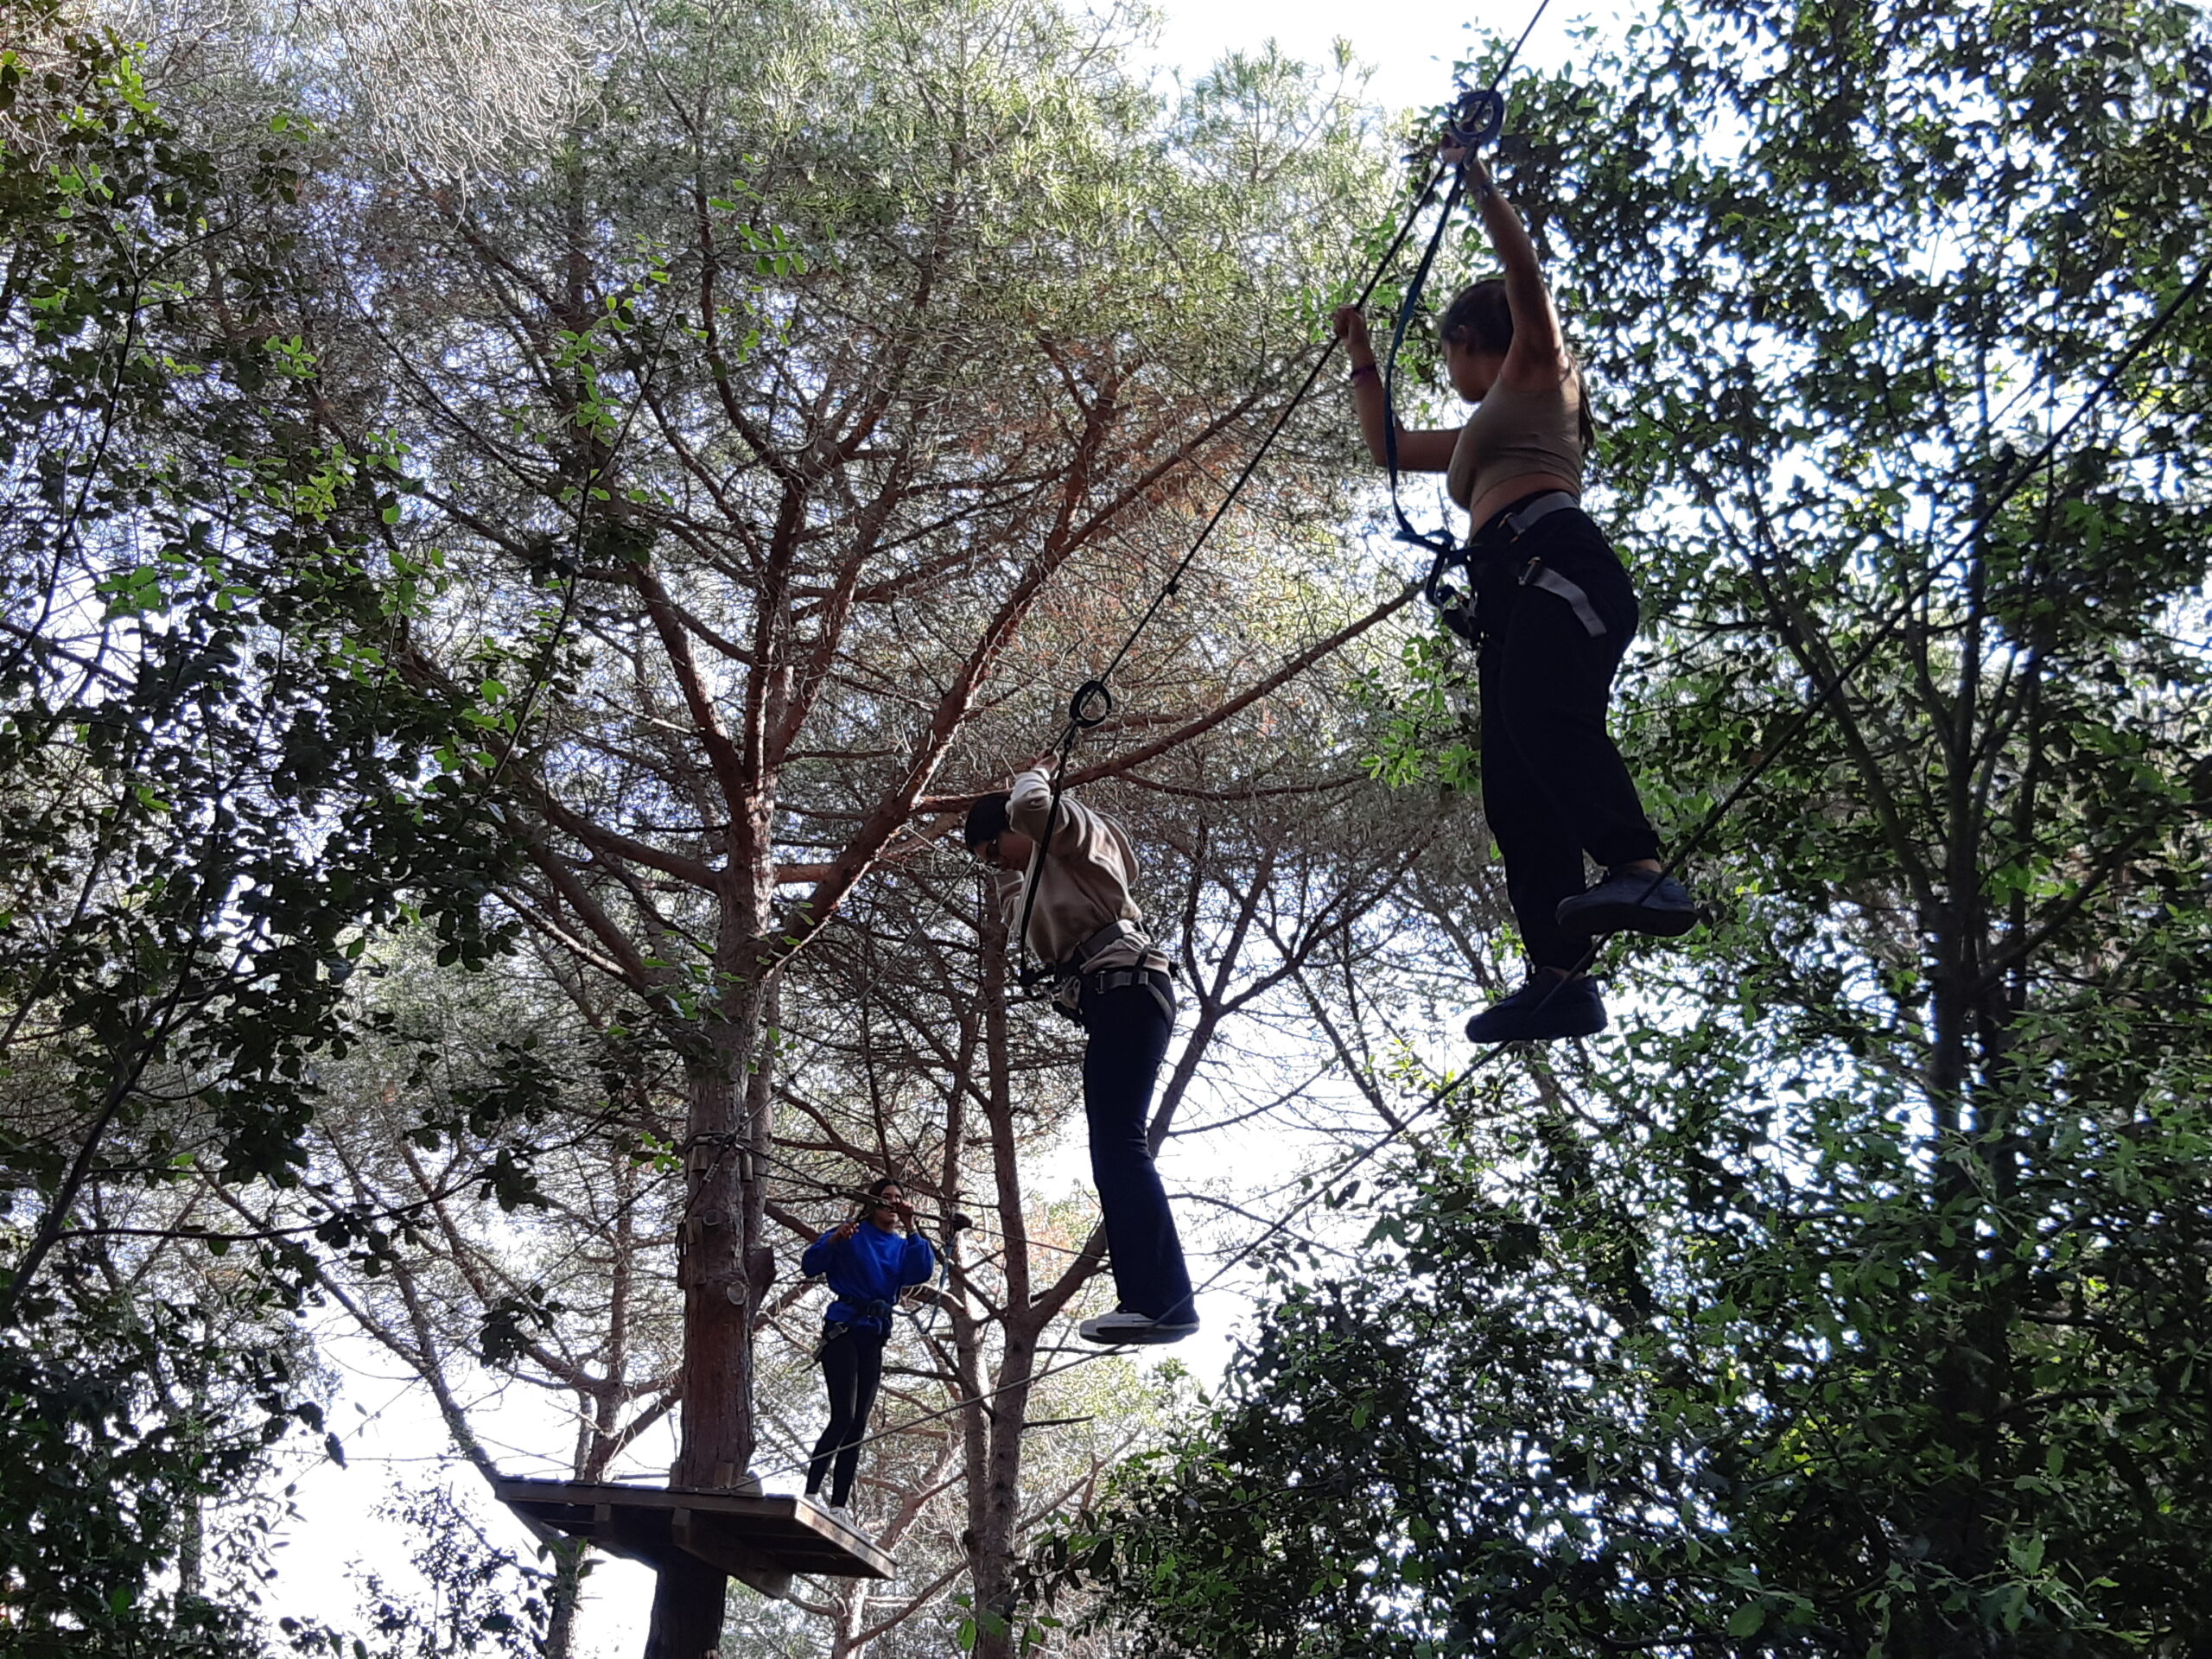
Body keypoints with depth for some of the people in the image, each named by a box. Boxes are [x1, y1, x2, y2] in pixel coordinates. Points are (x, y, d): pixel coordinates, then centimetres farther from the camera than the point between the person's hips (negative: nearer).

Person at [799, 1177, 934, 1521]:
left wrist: (910, 1228, -8)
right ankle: (811, 1493, -14)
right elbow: (810, 1266, -4)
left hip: (874, 1337, 5)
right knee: (843, 1417, -17)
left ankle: (839, 1505, 3)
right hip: (843, 1328, -5)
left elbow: (922, 1273, -4)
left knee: (858, 1425, 2)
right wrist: (835, 1240, -21)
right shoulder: (852, 1234, 3)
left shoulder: (902, 1247, 16)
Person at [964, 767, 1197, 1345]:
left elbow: (1032, 806, -16)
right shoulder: (1047, 868, 33)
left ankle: (1165, 1299, -29)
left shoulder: (1068, 827, 6)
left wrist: (1031, 779, 4)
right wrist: (1007, 868, 40)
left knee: (1117, 1143, -21)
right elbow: (1016, 913, 50)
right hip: (1114, 999, 11)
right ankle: (1152, 1299, -2)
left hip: (1124, 984, -11)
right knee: (1114, 1149, 3)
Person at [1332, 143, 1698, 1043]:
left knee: (1542, 714, -36)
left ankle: (1641, 872, -54)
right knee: (1513, 791, -9)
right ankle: (1559, 978, -20)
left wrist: (1476, 177, 9)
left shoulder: (1535, 371, 20)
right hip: (1508, 595, 8)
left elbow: (1523, 268, 4)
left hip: (1557, 562, -8)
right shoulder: (1481, 430, 41)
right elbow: (1390, 450, 51)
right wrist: (1363, 362, 49)